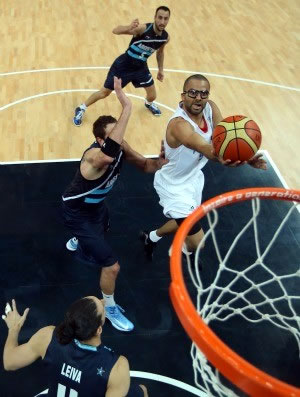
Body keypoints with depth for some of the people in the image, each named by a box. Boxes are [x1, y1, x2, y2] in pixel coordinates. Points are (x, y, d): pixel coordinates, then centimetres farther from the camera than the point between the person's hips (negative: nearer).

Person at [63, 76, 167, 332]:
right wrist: (127, 107, -68)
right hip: (77, 212, -8)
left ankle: (76, 243, 76)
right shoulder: (95, 155, -41)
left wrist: (161, 160, -29)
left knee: (102, 230, 41)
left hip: (96, 204, 9)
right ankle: (110, 309, 20)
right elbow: (108, 156, -67)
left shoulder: (120, 147, -16)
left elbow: (145, 165, -5)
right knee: (112, 265, -8)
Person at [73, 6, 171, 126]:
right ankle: (81, 109, 24)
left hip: (140, 67, 5)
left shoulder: (165, 37, -9)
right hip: (124, 65, -5)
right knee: (104, 92, 1)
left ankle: (148, 103, 50)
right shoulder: (143, 28, -28)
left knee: (152, 96, 10)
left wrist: (161, 69, 19)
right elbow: (116, 30, -37)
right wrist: (129, 28, -58)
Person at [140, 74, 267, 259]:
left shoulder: (210, 108, -14)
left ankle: (151, 237, 57)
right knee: (197, 242, -5)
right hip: (174, 185, -8)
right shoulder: (179, 124, -36)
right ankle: (188, 252, 33)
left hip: (193, 177, 8)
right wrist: (220, 157, -77)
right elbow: (204, 148, -55)